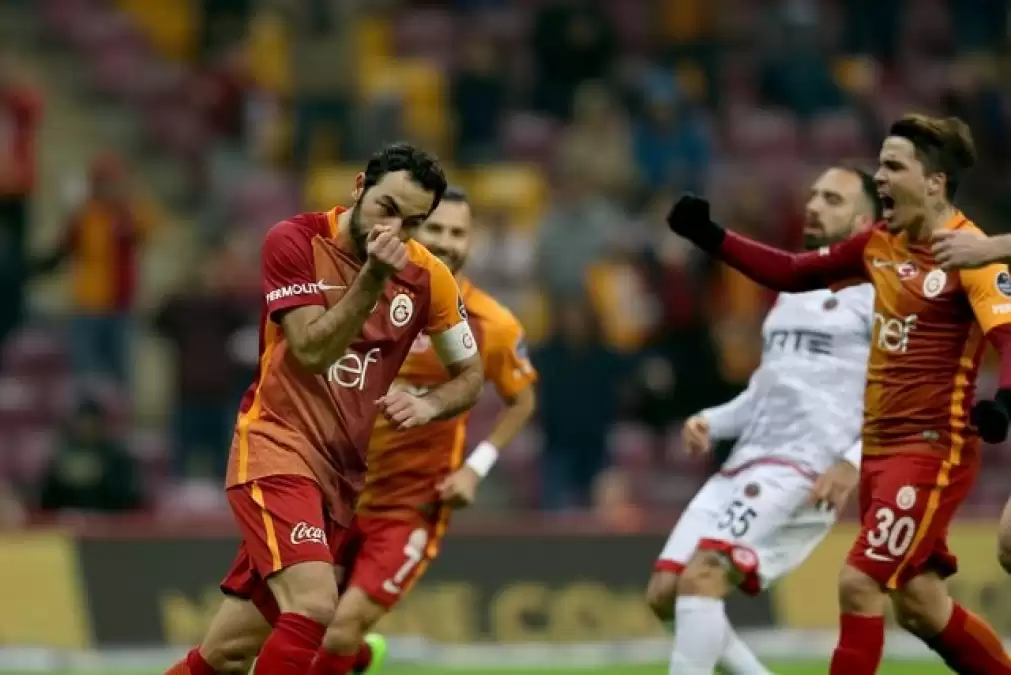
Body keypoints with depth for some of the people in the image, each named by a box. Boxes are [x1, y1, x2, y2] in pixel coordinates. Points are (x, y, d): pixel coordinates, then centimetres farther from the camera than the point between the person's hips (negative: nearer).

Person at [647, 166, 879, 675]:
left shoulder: (876, 292, -2)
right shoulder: (793, 289, 23)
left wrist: (853, 462, -24)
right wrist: (710, 422, 11)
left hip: (803, 472, -9)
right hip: (745, 463, 9)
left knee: (700, 577, -24)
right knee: (665, 593, 0)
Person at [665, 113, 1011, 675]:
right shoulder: (882, 244, 9)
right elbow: (792, 274, 19)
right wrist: (710, 237, 12)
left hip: (933, 449, -8)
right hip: (880, 448, 8)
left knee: (858, 583, -14)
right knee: (920, 606, 13)